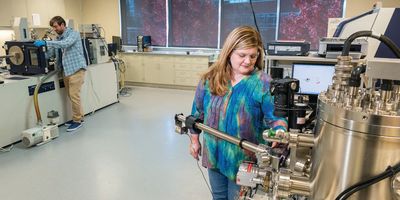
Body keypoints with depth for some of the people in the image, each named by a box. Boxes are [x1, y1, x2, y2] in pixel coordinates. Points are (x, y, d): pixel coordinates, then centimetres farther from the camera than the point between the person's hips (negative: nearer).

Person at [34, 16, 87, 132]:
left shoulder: (73, 34, -6)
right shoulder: (58, 38, 18)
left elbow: (65, 44, -25)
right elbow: (51, 52, 12)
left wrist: (45, 42, -30)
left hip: (76, 69, -8)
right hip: (66, 70, 8)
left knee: (74, 95, -8)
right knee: (71, 96, 11)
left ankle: (77, 120, 1)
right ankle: (78, 117, 22)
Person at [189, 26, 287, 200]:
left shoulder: (263, 83, -15)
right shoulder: (210, 78, -5)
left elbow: (274, 117, -13)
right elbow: (198, 111, 4)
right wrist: (194, 139, 9)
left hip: (244, 158, -3)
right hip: (214, 153, 4)